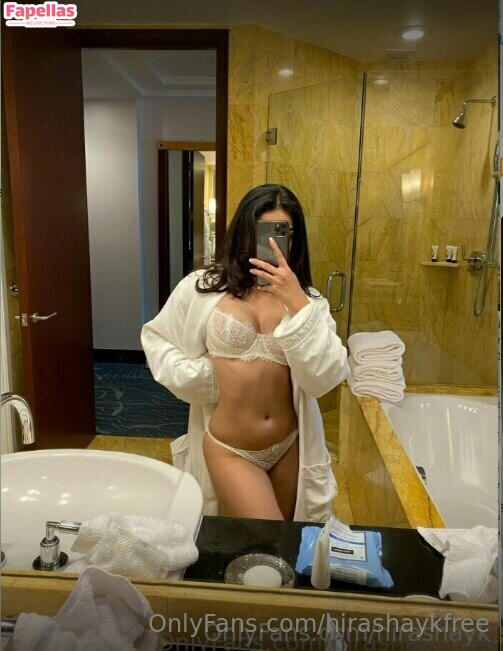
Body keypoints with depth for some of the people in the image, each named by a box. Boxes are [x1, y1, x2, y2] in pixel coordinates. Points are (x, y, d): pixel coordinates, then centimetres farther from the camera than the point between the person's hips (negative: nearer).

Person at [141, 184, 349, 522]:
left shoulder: (308, 300, -4)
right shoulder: (202, 288, -7)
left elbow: (324, 379, -16)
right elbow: (155, 337, 6)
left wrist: (297, 304, -24)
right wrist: (198, 375, -9)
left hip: (291, 448, 3)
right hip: (230, 450, -3)